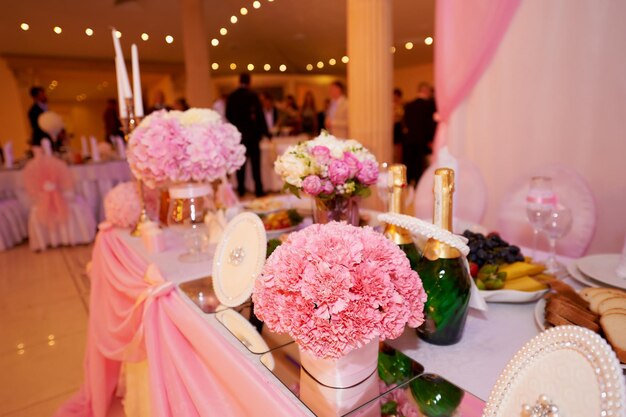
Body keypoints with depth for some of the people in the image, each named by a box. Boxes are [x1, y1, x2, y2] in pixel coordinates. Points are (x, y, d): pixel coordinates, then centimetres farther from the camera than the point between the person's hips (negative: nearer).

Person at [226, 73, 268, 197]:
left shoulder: (231, 97, 2)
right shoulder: (253, 95, -9)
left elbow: (228, 115, 9)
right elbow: (260, 115, -8)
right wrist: (266, 132, -3)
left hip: (237, 134, 3)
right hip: (252, 134, -3)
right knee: (255, 163, 1)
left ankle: (241, 189, 13)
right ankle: (258, 190, 2)